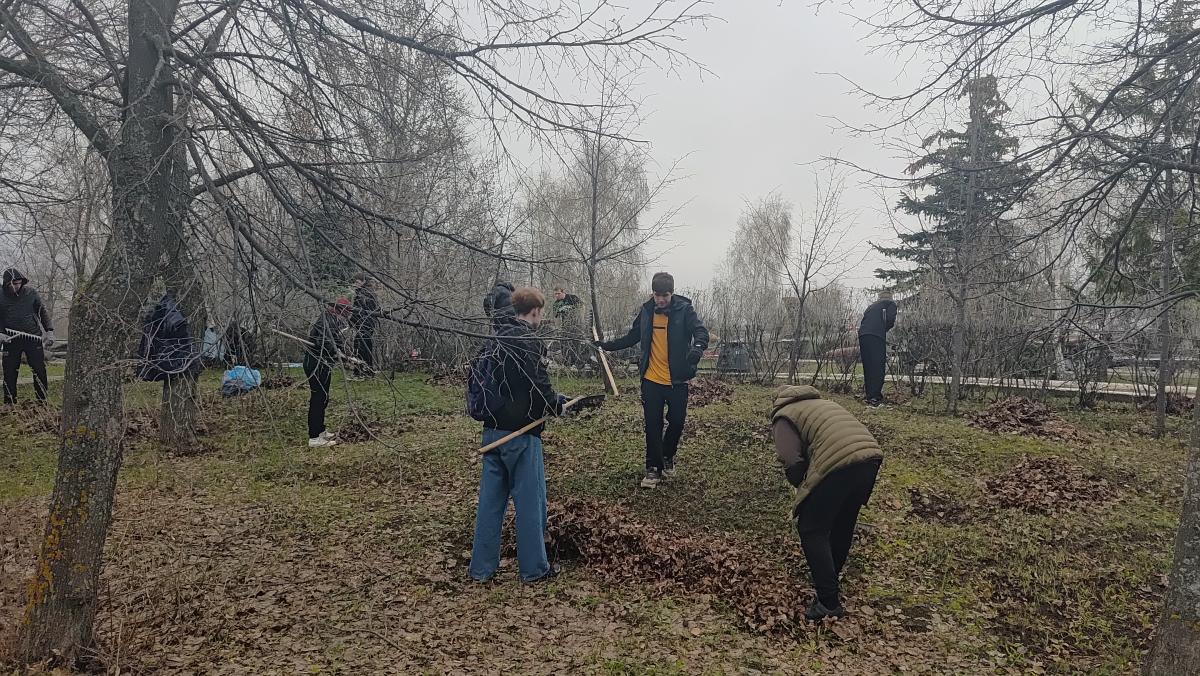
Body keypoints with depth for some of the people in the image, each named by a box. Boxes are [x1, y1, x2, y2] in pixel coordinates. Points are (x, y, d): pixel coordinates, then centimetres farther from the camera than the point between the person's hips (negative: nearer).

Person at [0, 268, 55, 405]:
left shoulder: (31, 292, 1)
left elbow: (42, 311, 10)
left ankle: (42, 403, 12)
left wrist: (49, 331, 3)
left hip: (33, 338, 0)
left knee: (40, 372, 2)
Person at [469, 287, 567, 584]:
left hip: (493, 430, 8)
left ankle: (481, 567, 20)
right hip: (520, 432, -8)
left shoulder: (496, 338, 10)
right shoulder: (529, 341, -14)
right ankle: (533, 568, 15)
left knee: (491, 498, 13)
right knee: (529, 500, 4)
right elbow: (540, 386, -20)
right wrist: (558, 405, 0)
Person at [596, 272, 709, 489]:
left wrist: (698, 346, -42)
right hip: (651, 380, 2)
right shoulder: (646, 311, 3)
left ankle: (667, 456, 36)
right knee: (653, 425, 4)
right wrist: (608, 345, 10)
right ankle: (653, 468, 15)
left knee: (677, 422, 9)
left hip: (677, 380, -2)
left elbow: (701, 331, -20)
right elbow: (632, 337, 16)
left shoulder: (684, 309, -8)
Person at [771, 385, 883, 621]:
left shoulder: (784, 416, 13)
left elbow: (792, 463, -2)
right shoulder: (822, 403, 35)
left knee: (812, 531, 7)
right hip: (871, 455, 8)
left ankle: (829, 602, 4)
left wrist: (804, 488, 18)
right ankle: (830, 583, 42)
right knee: (843, 525, 26)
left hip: (838, 463, -8)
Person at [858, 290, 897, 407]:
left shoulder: (872, 305, 32)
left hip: (862, 335, 6)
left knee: (868, 367, 12)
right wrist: (885, 328, 16)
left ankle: (868, 395, 16)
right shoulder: (891, 304, 15)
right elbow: (890, 319, -2)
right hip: (877, 336, -6)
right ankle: (874, 398, -12)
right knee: (878, 367, -6)